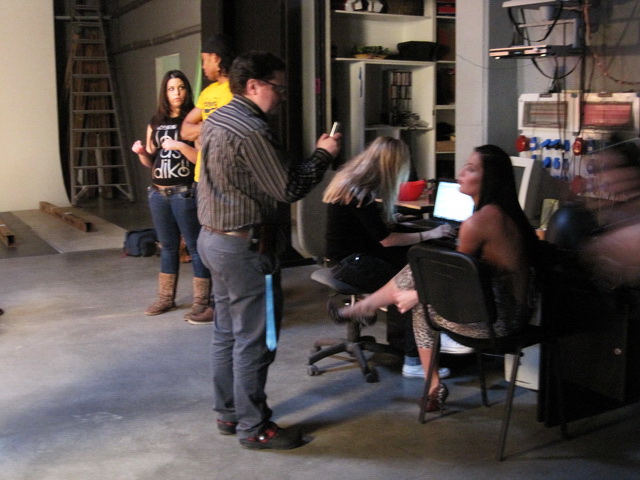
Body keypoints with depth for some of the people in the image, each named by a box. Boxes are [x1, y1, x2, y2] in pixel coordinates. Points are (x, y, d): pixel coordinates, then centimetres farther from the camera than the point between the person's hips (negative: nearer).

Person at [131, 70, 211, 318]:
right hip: (158, 193, 6)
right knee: (168, 247, 14)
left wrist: (180, 146, -24)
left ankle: (201, 302, 3)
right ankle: (166, 297, 23)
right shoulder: (155, 123, 11)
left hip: (185, 193, -6)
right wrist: (140, 151, -2)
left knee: (195, 246, -2)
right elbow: (150, 162, 17)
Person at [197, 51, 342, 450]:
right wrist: (323, 154, -6)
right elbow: (289, 189, -19)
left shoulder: (216, 120, 10)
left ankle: (228, 413, 29)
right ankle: (253, 427, 10)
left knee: (228, 332, 17)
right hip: (246, 246, -10)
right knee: (255, 339, 0)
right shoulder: (251, 131, -21)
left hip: (215, 237, 10)